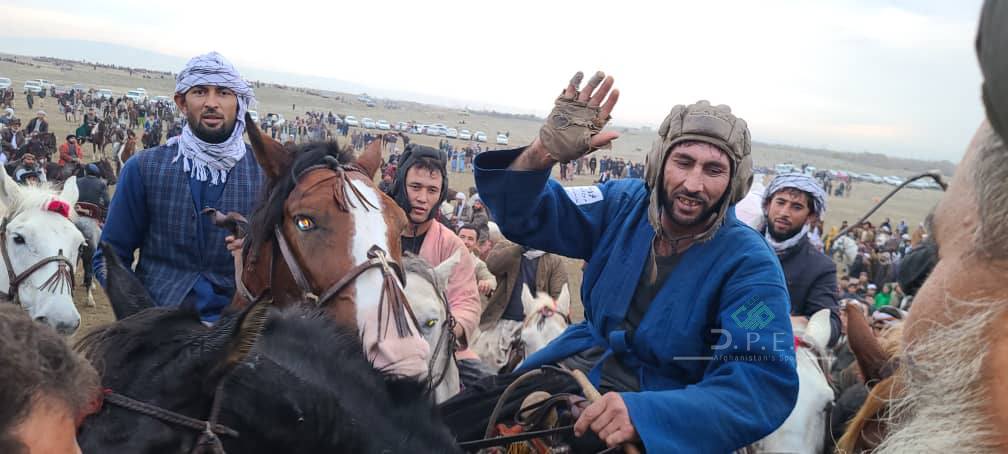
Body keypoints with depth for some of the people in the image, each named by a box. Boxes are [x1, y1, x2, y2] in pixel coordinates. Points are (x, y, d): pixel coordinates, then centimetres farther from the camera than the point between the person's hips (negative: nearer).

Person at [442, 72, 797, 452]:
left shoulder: (749, 264, -16)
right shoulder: (624, 203, -4)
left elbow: (767, 382, -26)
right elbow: (523, 217, -1)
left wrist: (646, 412, -41)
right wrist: (542, 154, -23)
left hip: (660, 410, -3)